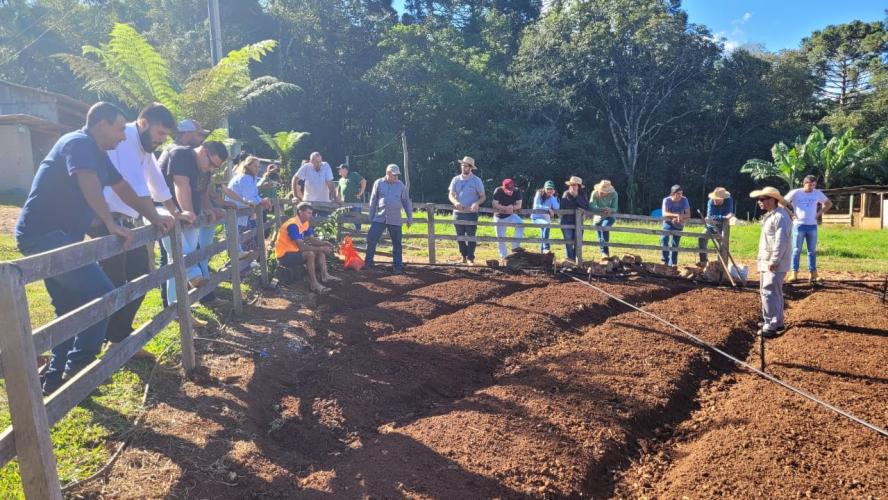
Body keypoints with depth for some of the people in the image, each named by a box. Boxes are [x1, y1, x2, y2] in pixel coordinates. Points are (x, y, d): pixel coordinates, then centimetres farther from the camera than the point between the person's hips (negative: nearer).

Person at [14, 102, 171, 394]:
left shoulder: (99, 154, 16)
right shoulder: (78, 143, -13)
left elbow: (123, 189, 24)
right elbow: (88, 183, -30)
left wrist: (154, 218, 22)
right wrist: (111, 225, -30)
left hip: (50, 236, 11)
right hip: (45, 235, -11)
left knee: (70, 309, 14)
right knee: (102, 294, -14)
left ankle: (56, 377, 22)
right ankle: (77, 367, -6)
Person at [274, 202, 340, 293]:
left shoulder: (305, 222, 5)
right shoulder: (293, 225, -25)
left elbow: (312, 239, 9)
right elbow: (301, 246, -29)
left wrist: (324, 243, -11)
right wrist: (321, 248, -26)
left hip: (295, 251, 10)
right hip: (284, 255, -10)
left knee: (320, 251, 2)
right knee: (310, 254, -31)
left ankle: (324, 276, -5)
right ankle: (314, 284, -26)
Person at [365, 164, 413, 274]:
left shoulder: (401, 185, 4)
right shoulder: (378, 183, 3)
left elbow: (407, 202, 8)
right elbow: (373, 201, 7)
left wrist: (409, 218, 7)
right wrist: (371, 217, 7)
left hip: (395, 220, 0)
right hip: (379, 218, 0)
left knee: (397, 244, 3)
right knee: (371, 240, -5)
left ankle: (397, 266, 11)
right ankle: (368, 263, 8)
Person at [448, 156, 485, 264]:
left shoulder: (476, 180, -4)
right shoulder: (456, 180, 4)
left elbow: (483, 196, -2)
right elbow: (451, 195, 2)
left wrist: (477, 203, -23)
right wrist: (455, 202, -20)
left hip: (471, 214, -3)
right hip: (458, 213, 3)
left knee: (471, 236, -2)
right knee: (460, 236, 10)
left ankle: (470, 258, 7)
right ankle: (464, 256, 22)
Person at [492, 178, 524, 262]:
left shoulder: (517, 191, -14)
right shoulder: (498, 191, -19)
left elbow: (519, 205, -12)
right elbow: (495, 204, -23)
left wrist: (512, 208, -30)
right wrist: (506, 208, -32)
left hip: (511, 215, 1)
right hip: (499, 217, -1)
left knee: (520, 223, -29)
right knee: (500, 237, 2)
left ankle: (515, 246, -20)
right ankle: (503, 256, 18)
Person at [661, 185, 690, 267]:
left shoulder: (684, 200, -13)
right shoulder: (666, 200, -18)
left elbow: (688, 214, -12)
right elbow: (664, 214, -30)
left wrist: (679, 218, -30)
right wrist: (676, 215, -44)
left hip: (678, 225, 2)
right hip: (668, 223, -2)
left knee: (675, 244, 4)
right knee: (664, 239, -26)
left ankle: (672, 263, 18)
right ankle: (665, 260, -16)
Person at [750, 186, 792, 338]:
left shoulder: (780, 216, -17)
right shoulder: (769, 215, 16)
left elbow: (781, 241, -24)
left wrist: (774, 261, -24)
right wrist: (762, 259, 20)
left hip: (775, 264, -11)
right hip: (766, 262, 11)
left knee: (769, 293, -12)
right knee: (769, 292, 17)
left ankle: (771, 326, -10)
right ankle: (777, 322, 27)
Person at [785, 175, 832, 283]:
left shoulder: (817, 193, 5)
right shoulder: (796, 193, -5)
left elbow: (828, 203, 18)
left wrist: (819, 213, 5)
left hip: (812, 226, 3)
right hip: (799, 225, -3)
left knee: (812, 251, 8)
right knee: (796, 250, -1)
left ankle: (813, 273, 13)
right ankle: (794, 273, 2)